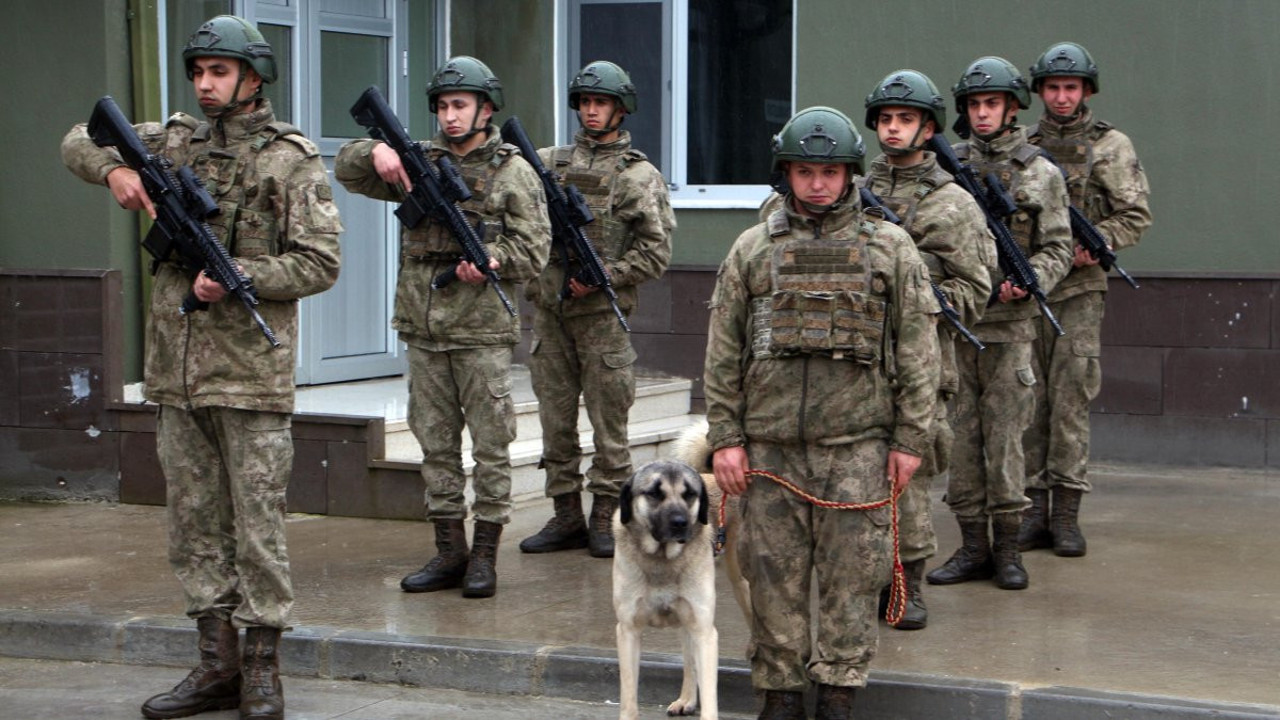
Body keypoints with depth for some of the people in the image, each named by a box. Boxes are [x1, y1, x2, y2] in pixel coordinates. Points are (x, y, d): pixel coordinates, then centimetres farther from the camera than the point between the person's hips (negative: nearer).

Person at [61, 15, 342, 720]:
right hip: (176, 369, 6)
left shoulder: (291, 158, -4)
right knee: (194, 522, 10)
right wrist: (114, 168, -1)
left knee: (256, 524, -1)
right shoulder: (173, 140, 12)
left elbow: (320, 262, -8)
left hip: (251, 370, -6)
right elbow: (78, 140, 20)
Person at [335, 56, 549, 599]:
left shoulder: (513, 173, 0)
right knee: (435, 443, 9)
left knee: (490, 445, -1)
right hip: (424, 331, 5)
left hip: (482, 332, -5)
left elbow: (533, 248, -4)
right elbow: (347, 170, 13)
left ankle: (485, 555, 6)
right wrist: (378, 152, -8)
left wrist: (492, 260, -23)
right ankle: (449, 551, 17)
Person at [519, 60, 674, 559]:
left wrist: (603, 276, -13)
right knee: (555, 419, 8)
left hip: (602, 314, -4)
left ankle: (605, 518, 8)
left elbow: (656, 251, -4)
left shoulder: (640, 176, 0)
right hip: (549, 311, 4)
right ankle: (566, 516, 16)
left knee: (609, 420, 0)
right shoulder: (549, 162, 11)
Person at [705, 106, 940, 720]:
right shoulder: (751, 250, 7)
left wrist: (910, 438, -1)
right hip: (770, 444, 1)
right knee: (774, 569, 5)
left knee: (852, 570, 1)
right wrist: (724, 437, 1)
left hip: (858, 443, -1)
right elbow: (723, 352, 7)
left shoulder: (890, 248, 4)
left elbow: (918, 351, 4)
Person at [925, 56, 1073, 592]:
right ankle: (973, 546, 13)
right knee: (960, 434, 5)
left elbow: (1057, 248, 3)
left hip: (1007, 326, -2)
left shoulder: (1041, 175, 3)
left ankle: (1007, 547, 10)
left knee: (1004, 435, 0)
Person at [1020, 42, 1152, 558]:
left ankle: (1067, 512, -3)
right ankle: (1035, 510, 8)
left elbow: (1137, 215, 0)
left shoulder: (1111, 146, 3)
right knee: (1029, 401, 3)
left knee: (1070, 399, -7)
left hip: (1079, 288, -3)